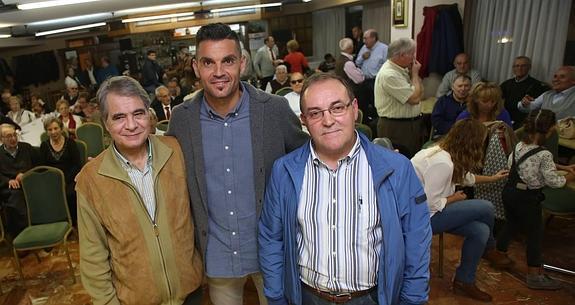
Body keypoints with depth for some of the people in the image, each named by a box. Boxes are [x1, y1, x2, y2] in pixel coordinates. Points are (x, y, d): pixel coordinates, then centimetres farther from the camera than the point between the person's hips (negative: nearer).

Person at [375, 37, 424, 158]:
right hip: (395, 128, -10)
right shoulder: (389, 75, -22)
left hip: (411, 125, 10)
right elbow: (415, 98, -23)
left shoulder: (402, 69, 9)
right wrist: (415, 74, -10)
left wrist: (414, 74, 1)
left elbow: (420, 93, 15)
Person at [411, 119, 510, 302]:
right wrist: (455, 198, -8)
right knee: (485, 208, -10)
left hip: (430, 210, 9)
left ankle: (464, 281, 19)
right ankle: (489, 249, 17)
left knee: (480, 231, -4)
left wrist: (493, 178, 37)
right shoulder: (442, 163, -27)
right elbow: (430, 204, -26)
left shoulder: (445, 152, 4)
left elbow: (465, 177, 25)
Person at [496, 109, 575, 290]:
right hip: (527, 198, -7)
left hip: (510, 191, 7)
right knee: (535, 234, 6)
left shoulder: (519, 146, 1)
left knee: (511, 225, 24)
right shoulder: (544, 154, -19)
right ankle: (535, 276, 14)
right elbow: (554, 182, -14)